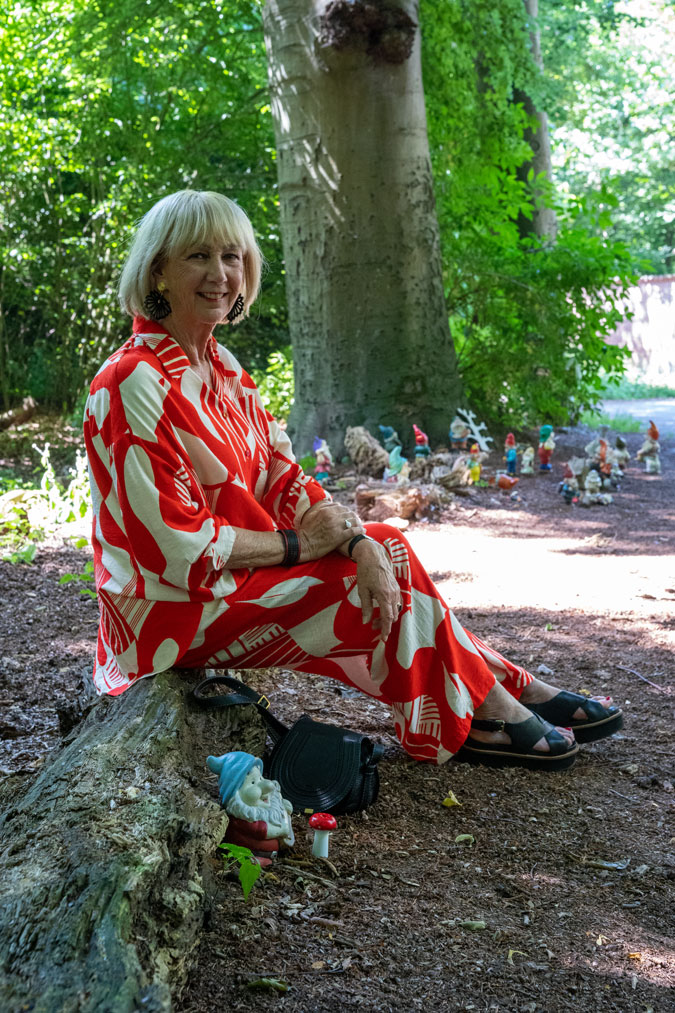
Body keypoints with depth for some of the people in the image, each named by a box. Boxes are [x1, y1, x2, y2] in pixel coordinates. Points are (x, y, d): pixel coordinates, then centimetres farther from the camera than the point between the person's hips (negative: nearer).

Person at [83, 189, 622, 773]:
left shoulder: (220, 367, 7)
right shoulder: (135, 383, -22)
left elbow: (282, 476, 4)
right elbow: (173, 545, -25)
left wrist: (356, 541, -14)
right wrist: (294, 545, -14)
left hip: (235, 569, 8)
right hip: (175, 609, -8)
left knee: (386, 551, 2)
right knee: (374, 588, -11)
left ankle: (515, 693, 7)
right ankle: (470, 718, 6)